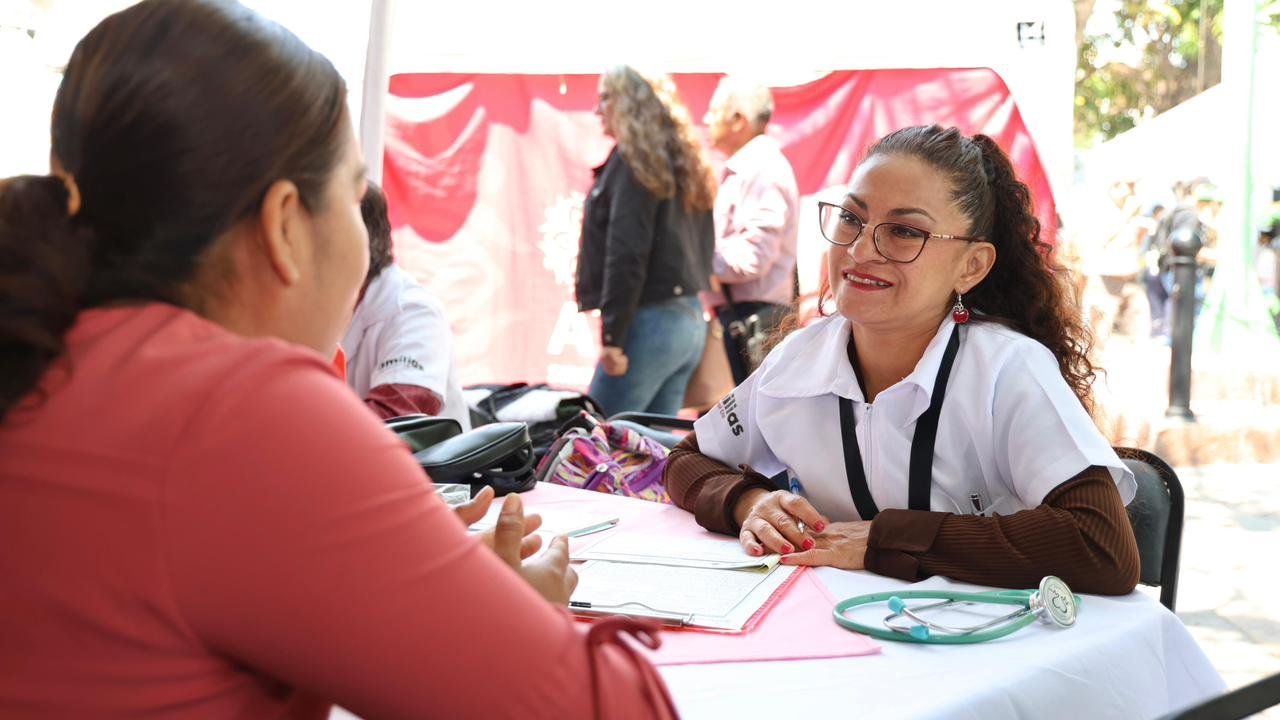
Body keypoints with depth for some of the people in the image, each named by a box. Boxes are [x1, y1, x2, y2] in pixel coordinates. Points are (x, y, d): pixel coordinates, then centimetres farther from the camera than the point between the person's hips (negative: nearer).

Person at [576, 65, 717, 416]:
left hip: (649, 321, -9)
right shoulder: (684, 162, 17)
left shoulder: (634, 159, -9)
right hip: (691, 321, 9)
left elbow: (626, 254, -17)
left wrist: (612, 337, -18)